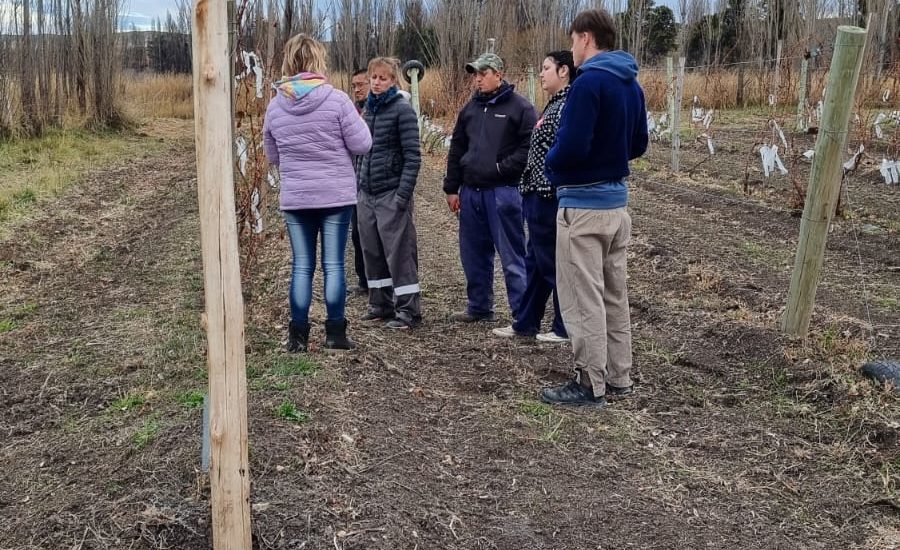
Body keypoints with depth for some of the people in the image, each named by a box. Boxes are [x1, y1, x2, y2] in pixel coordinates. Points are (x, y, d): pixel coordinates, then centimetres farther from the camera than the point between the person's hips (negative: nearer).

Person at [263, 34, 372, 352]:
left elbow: (273, 156, 12)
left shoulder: (275, 106, 2)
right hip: (336, 195, -3)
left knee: (302, 266, 9)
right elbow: (362, 145, -8)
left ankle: (298, 335, 12)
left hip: (295, 198, 3)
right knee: (333, 265, 5)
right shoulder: (336, 99, -10)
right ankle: (335, 334, 11)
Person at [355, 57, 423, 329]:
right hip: (366, 193, 7)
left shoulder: (402, 109, -8)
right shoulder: (368, 108, 12)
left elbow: (412, 156, -12)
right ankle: (380, 304, 22)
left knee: (399, 251, -3)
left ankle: (408, 309, 4)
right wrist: (358, 184, 13)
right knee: (372, 251, 10)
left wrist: (403, 195, -18)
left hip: (391, 193, -7)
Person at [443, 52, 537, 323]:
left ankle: (523, 314, 2)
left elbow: (530, 147, -11)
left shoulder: (519, 107, -4)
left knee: (512, 255, -4)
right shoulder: (470, 108, 15)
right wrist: (451, 188, 13)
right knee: (474, 254, 13)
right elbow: (456, 150, 18)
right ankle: (479, 307, 27)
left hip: (503, 191, -6)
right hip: (470, 191, 7)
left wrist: (502, 167, -14)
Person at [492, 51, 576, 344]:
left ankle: (565, 327, 12)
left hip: (547, 198, -10)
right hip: (538, 197, 10)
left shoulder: (566, 106, -14)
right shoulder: (554, 105, 16)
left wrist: (548, 191, -23)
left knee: (552, 263, 0)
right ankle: (525, 322, 25)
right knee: (536, 261, 15)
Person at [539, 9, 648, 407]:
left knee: (583, 299, 0)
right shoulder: (632, 84, 10)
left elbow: (571, 148, -23)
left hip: (584, 204, -9)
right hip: (617, 200, 9)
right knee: (614, 295, 15)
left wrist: (550, 163, -3)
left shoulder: (589, 81, -17)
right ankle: (618, 377, 24)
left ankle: (591, 385, 7)